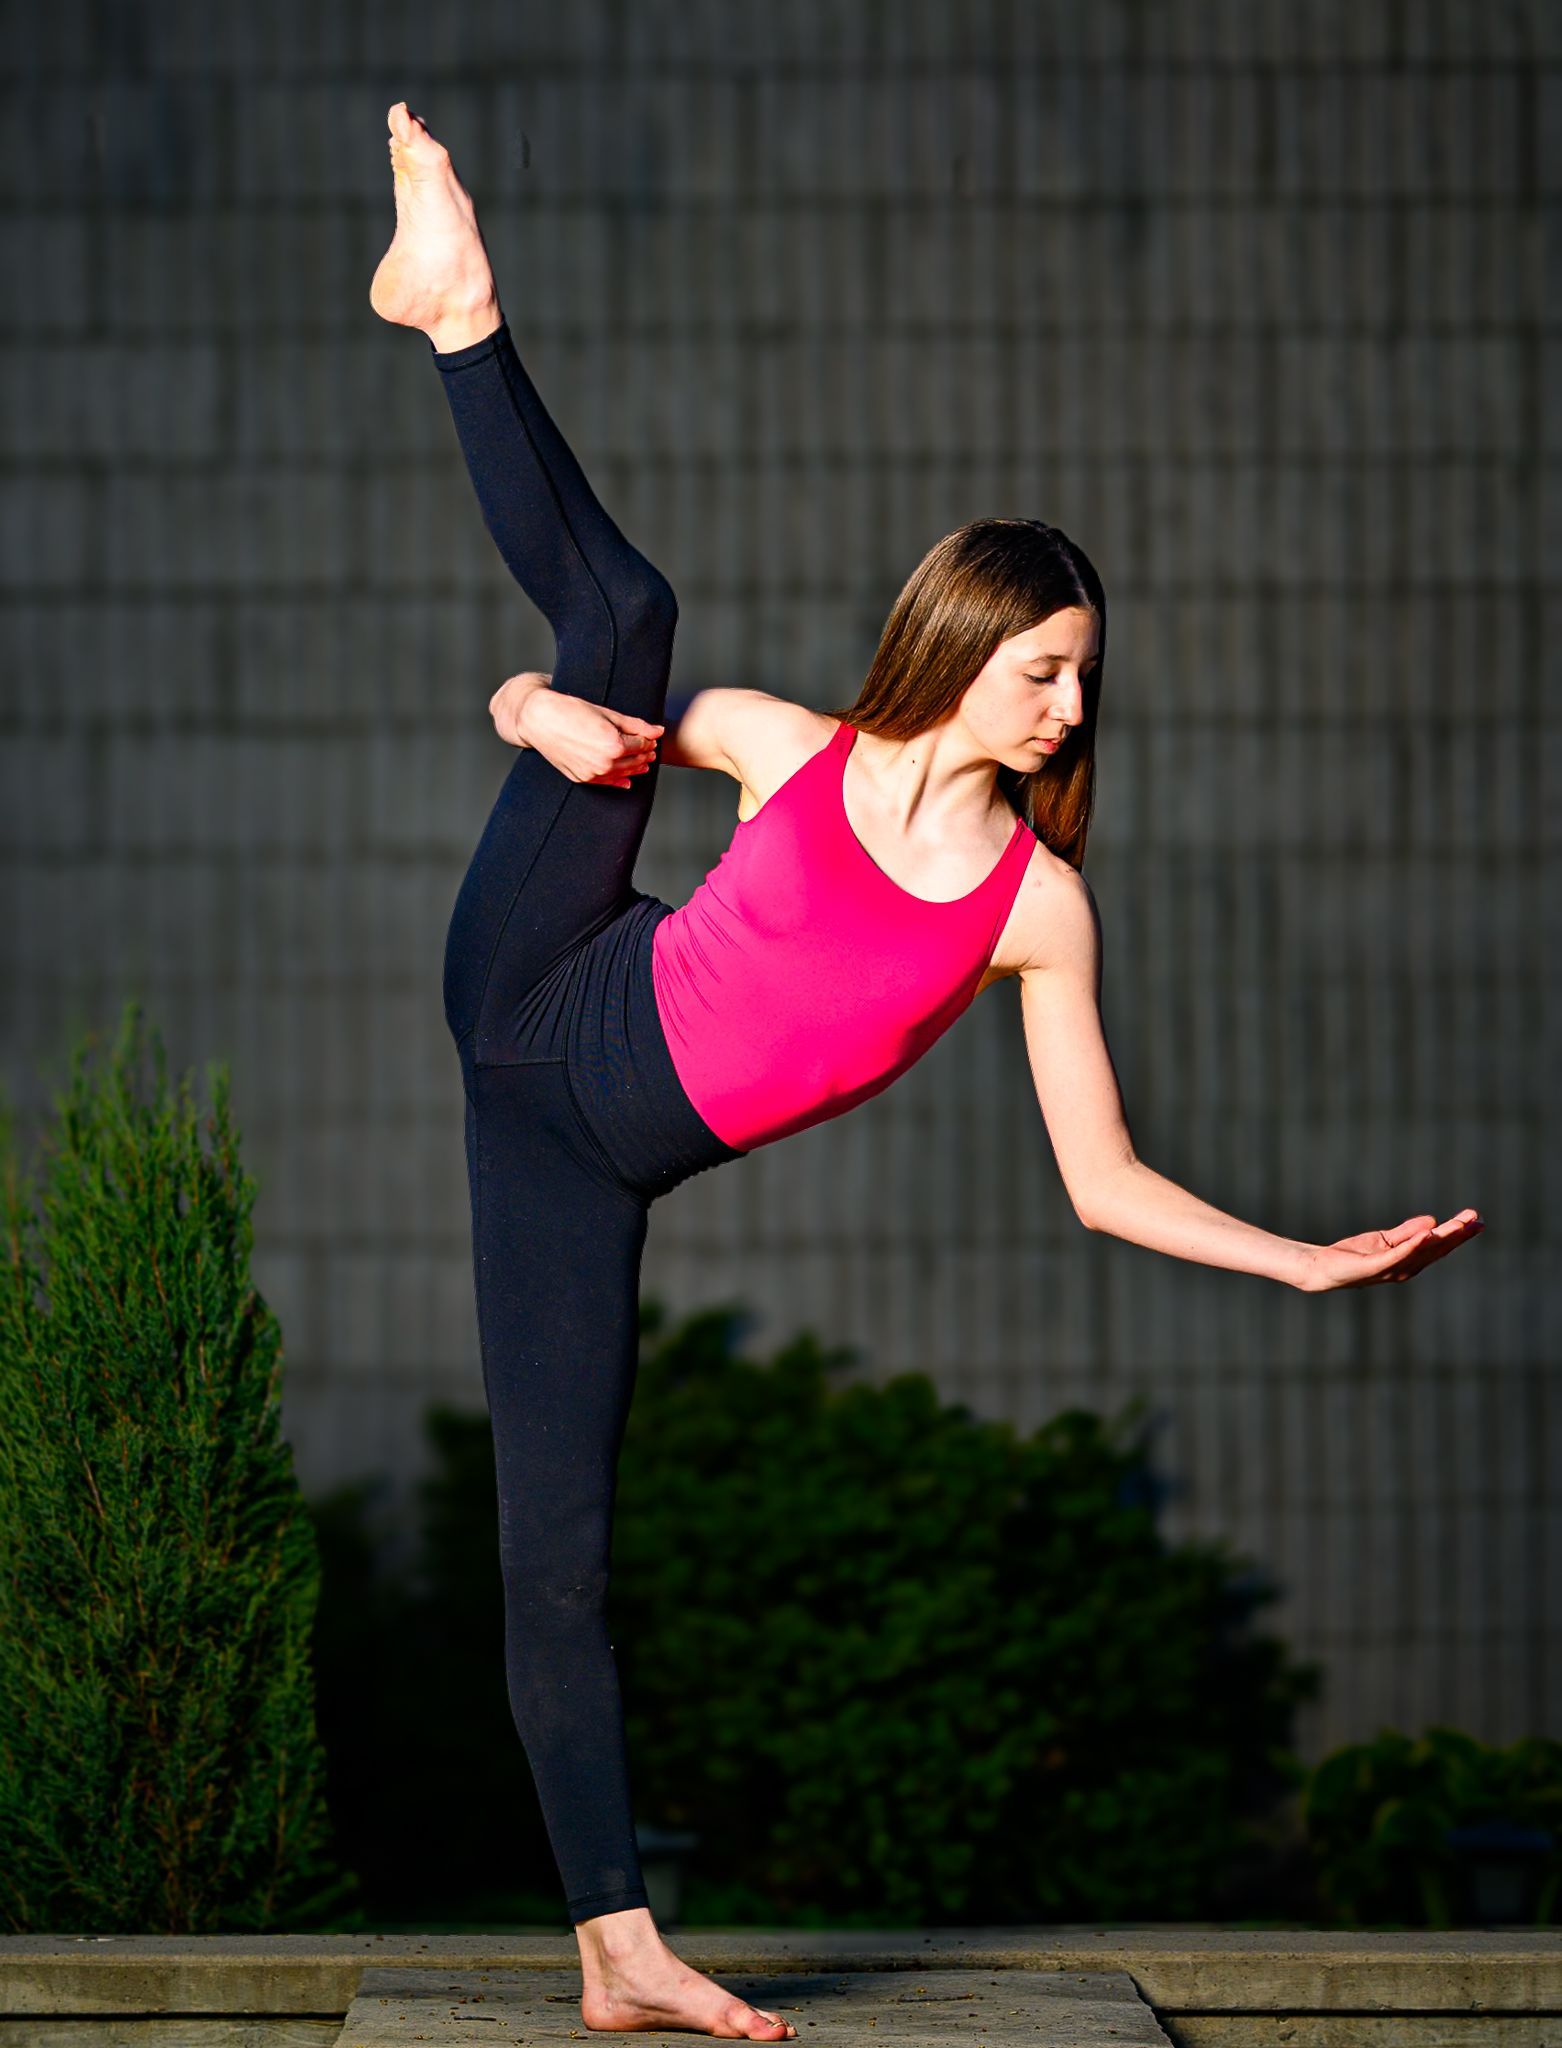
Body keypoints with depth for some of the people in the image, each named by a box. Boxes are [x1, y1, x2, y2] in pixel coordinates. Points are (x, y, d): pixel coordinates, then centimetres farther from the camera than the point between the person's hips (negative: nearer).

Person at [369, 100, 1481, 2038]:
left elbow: (1103, 1180, 1)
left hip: (609, 1161, 1)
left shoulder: (1040, 904, 0)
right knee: (623, 601, -14)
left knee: (560, 1529, -8)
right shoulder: (783, 747, 0)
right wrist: (556, 719, -11)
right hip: (543, 1000, 0)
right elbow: (542, 689, 14)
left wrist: (1312, 1259, -10)